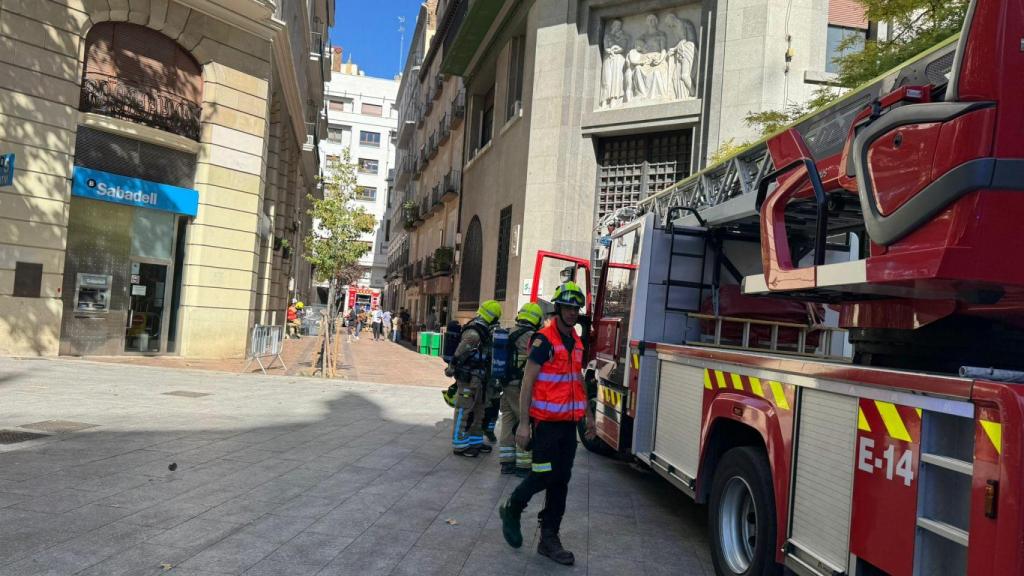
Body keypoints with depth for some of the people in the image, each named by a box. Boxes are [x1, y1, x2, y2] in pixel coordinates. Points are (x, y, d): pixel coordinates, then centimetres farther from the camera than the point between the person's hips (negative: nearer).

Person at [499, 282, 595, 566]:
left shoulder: (576, 341, 12)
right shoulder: (544, 339, -12)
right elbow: (527, 381, -14)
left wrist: (588, 414, 21)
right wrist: (524, 423, -18)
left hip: (569, 422, 7)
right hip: (546, 422, -7)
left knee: (562, 479, 8)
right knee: (544, 475, -3)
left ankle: (549, 538, 18)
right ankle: (511, 509, 24)